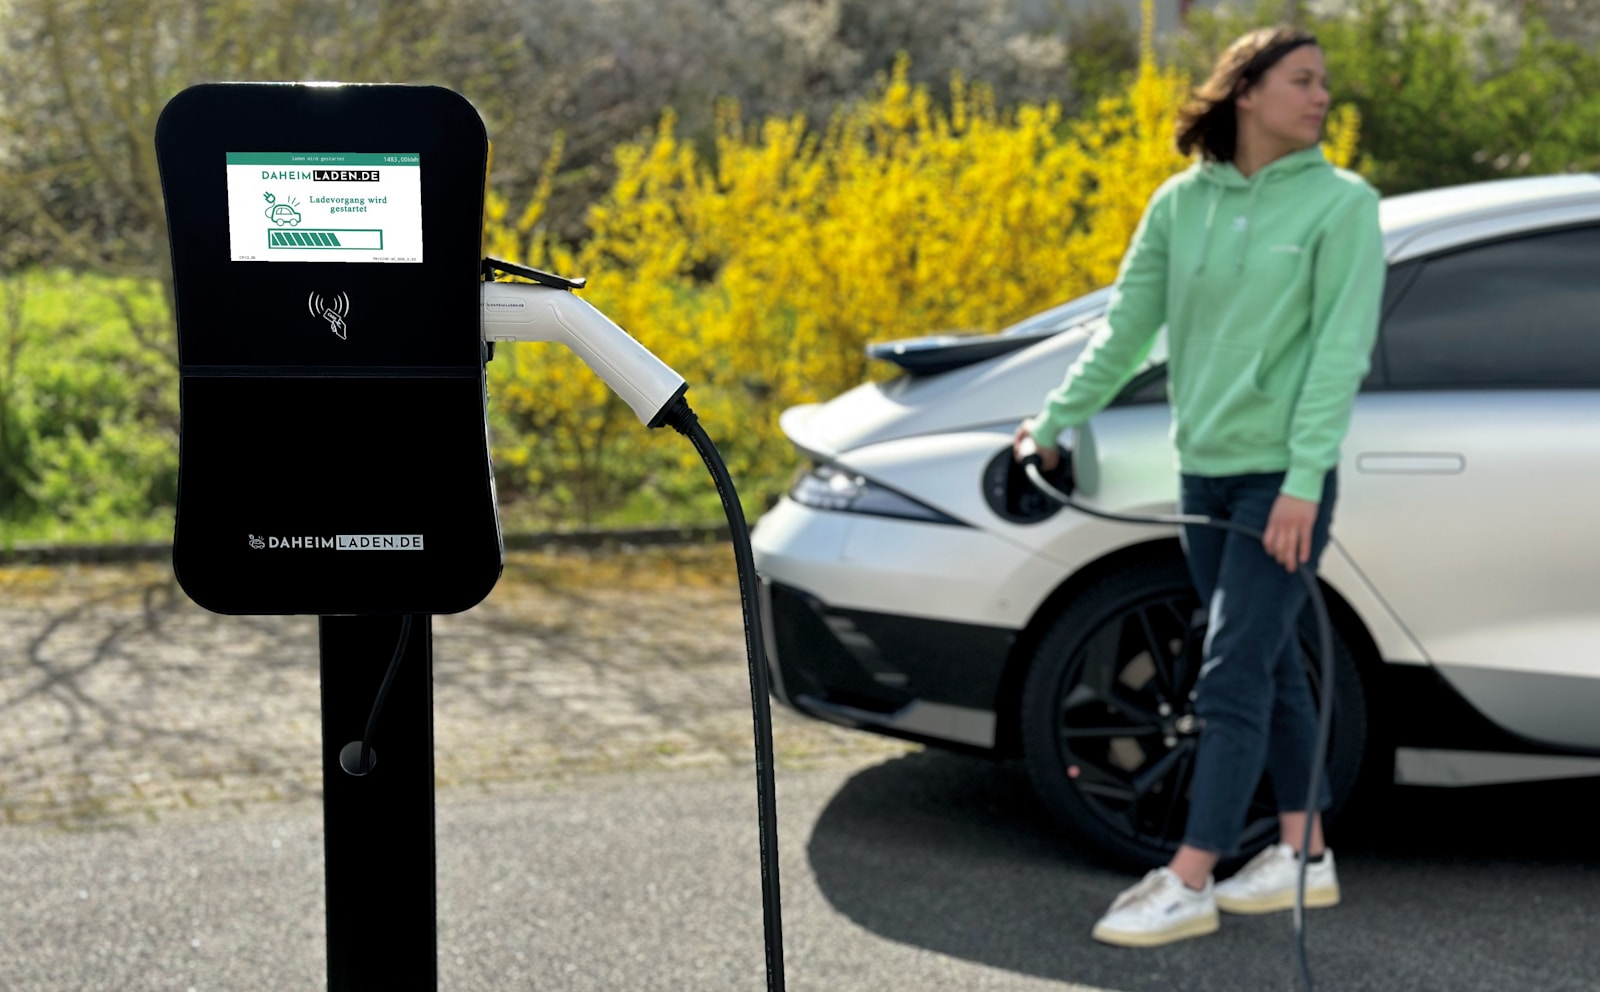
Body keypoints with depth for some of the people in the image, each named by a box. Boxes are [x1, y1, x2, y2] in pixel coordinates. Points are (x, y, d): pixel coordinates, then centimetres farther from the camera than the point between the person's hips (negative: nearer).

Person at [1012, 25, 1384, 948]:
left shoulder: (1341, 203, -6)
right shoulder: (1183, 201, 5)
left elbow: (1342, 346, -12)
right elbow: (1127, 325, 13)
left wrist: (1303, 479, -19)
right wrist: (1056, 419, 13)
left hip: (1285, 475, -5)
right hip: (1204, 468, 5)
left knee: (1232, 679, -7)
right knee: (1272, 666, 13)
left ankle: (1188, 883, -2)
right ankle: (1305, 856, 24)